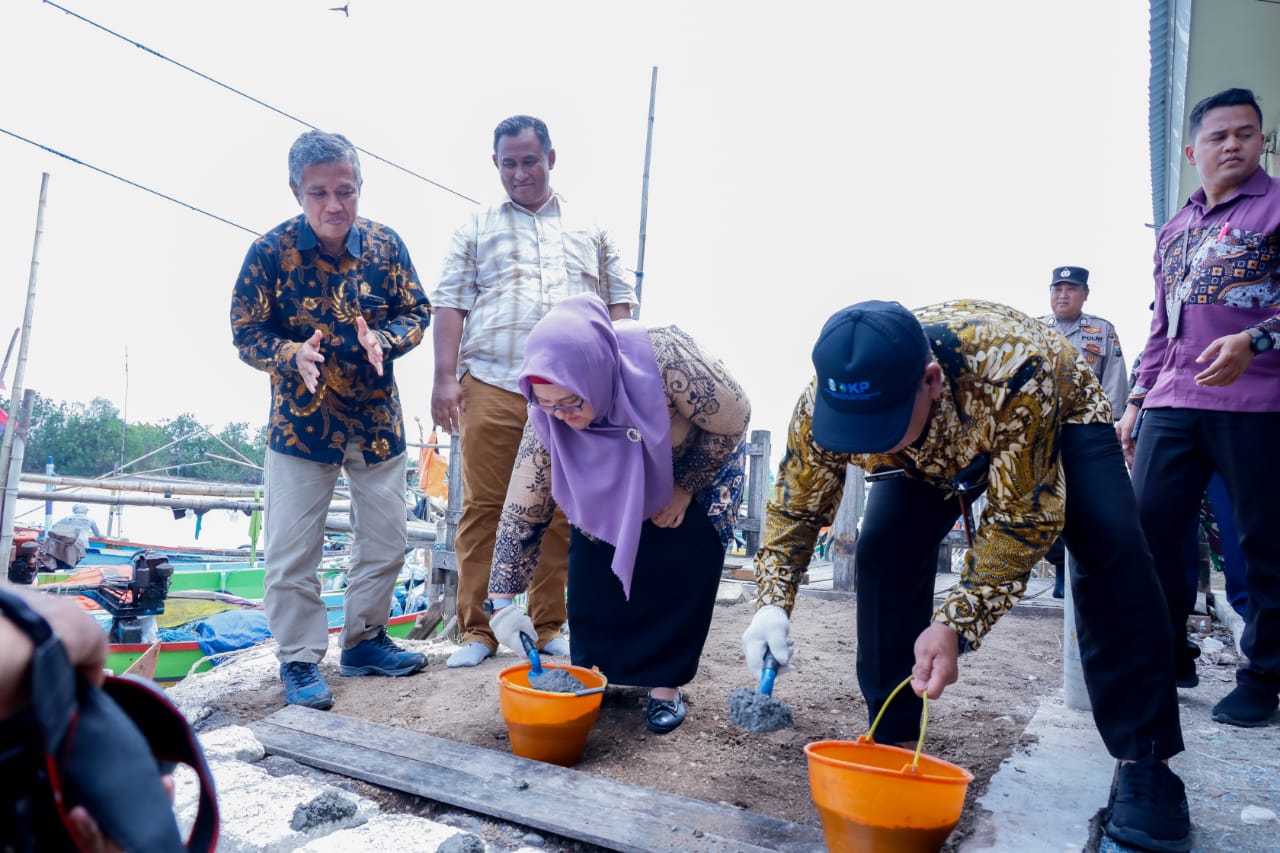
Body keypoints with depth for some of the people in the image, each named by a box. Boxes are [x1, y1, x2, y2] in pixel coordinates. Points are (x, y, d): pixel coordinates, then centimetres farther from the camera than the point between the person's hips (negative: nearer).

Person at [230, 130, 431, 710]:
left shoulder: (386, 244, -5)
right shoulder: (270, 250, -11)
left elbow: (417, 312, 1)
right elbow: (246, 334, -6)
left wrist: (384, 341, -19)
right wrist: (292, 355, -26)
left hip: (377, 418, 3)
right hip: (301, 421, -2)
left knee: (386, 541, 11)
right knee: (292, 550, 1)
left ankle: (364, 640, 31)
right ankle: (300, 661, 19)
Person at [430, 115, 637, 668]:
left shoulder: (591, 228, 19)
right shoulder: (476, 228, 15)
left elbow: (619, 299, 16)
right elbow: (450, 303, 8)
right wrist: (445, 378, -4)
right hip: (491, 387, -1)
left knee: (561, 513, 3)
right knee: (483, 508, -1)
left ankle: (548, 627, 15)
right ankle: (477, 630, 9)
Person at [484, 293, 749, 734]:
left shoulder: (663, 357, -43)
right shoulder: (549, 416, -31)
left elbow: (732, 420, -25)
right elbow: (523, 512, -22)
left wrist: (684, 489, -20)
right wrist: (502, 601, -25)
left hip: (702, 463, -2)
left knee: (683, 567, -14)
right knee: (593, 560, -9)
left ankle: (666, 683, 4)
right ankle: (594, 673, 13)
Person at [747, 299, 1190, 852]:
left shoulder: (1010, 369, -45)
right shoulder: (822, 404, -33)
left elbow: (1022, 520, -35)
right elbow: (794, 508, -18)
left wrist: (957, 624, -43)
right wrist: (772, 604, -31)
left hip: (1054, 418, -2)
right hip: (930, 448, 3)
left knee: (1109, 549, -24)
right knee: (884, 553, -17)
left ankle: (1143, 760, -10)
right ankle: (892, 738, -1)